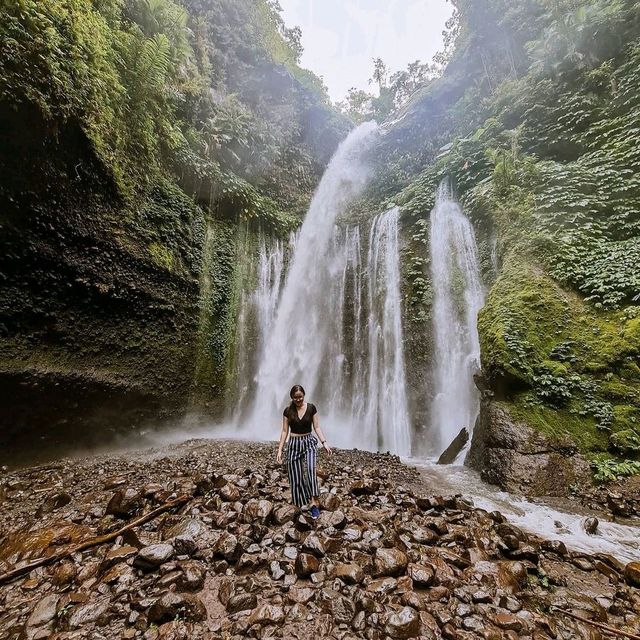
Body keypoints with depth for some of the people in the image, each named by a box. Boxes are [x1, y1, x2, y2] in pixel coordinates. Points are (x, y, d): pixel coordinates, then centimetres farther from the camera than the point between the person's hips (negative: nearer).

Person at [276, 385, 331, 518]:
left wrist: (324, 443, -11)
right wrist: (280, 449, -3)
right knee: (295, 477, 5)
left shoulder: (311, 408, -5)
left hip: (309, 442, -1)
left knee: (310, 469, -24)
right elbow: (284, 431, 1)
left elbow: (317, 427, -1)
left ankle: (314, 503, -20)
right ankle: (299, 505, 22)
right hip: (293, 444, 1)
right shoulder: (287, 411, -3)